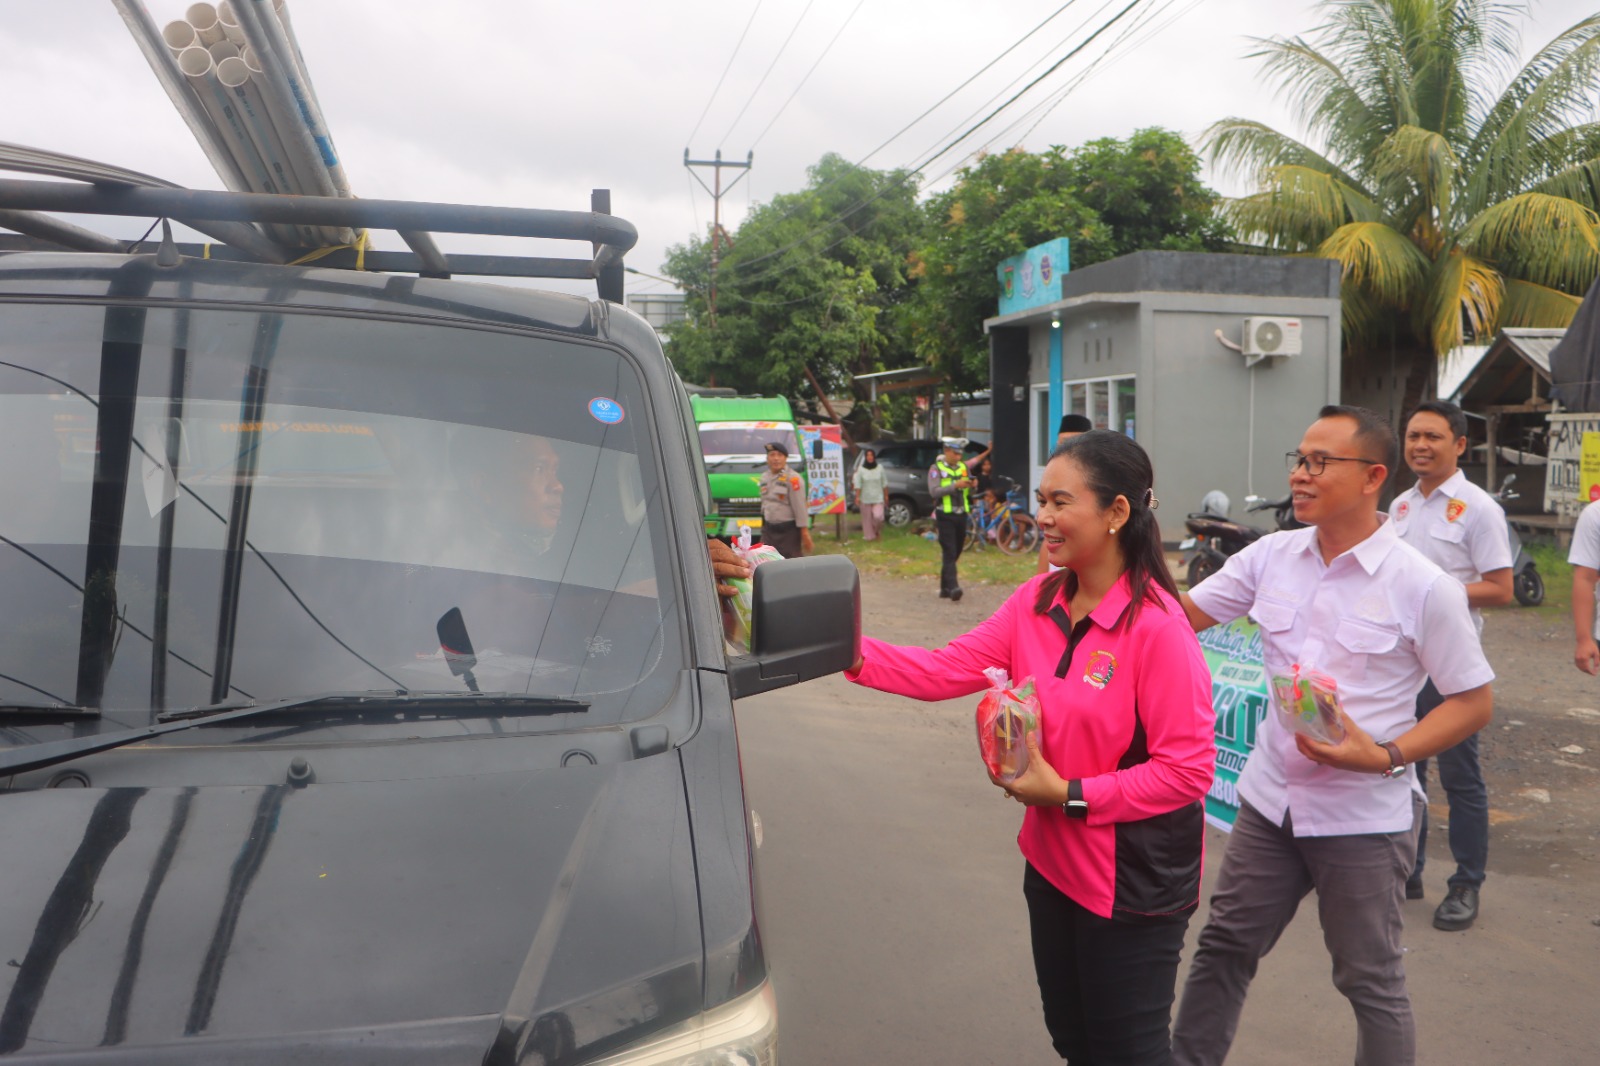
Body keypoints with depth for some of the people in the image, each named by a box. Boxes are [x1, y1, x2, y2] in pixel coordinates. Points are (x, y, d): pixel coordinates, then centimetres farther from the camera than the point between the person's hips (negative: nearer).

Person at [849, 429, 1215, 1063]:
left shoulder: (1156, 626, -23)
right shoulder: (1036, 603, -2)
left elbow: (1189, 769, -23)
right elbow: (946, 671, -7)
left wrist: (1071, 794, -23)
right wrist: (850, 652, -19)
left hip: (1131, 885, -7)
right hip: (1053, 862, 7)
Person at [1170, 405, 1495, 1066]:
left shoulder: (1422, 586, -14)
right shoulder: (1272, 556, -1)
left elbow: (1474, 702, -8)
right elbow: (1180, 615, 3)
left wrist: (1385, 757, -21)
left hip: (1363, 817, -4)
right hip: (1271, 797, 5)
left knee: (1371, 984, 11)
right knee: (1224, 949, 16)